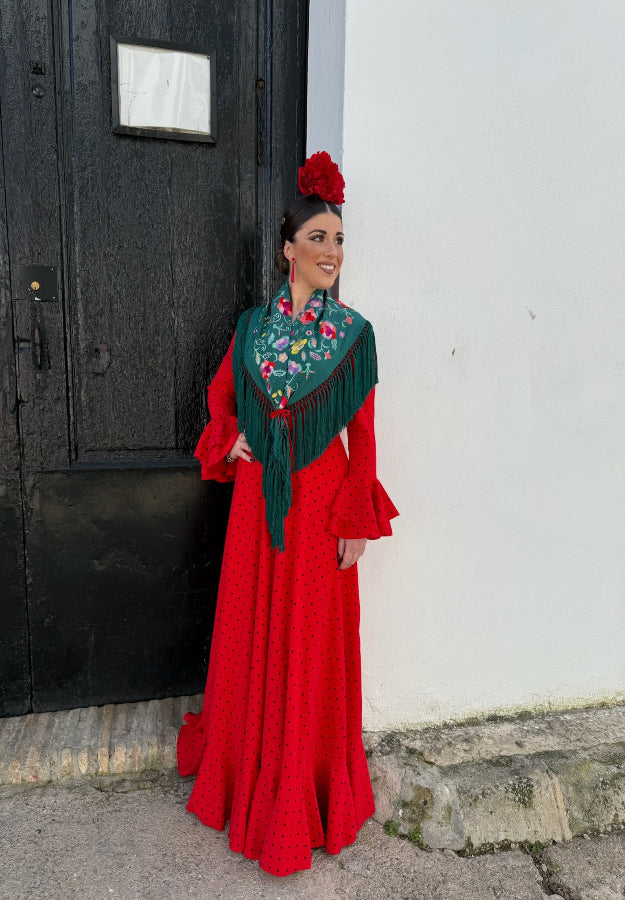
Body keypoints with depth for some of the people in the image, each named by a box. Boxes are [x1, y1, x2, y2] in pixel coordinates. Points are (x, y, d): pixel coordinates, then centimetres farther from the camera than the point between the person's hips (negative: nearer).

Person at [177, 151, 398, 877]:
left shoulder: (353, 332, -2)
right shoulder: (253, 324, 5)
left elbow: (362, 432, -3)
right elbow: (221, 393, 18)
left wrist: (356, 522, -5)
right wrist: (229, 440, -2)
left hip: (321, 498, -2)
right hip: (257, 495, 3)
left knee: (312, 641, 8)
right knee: (251, 633, 14)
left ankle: (307, 787, 32)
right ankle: (246, 769, 40)